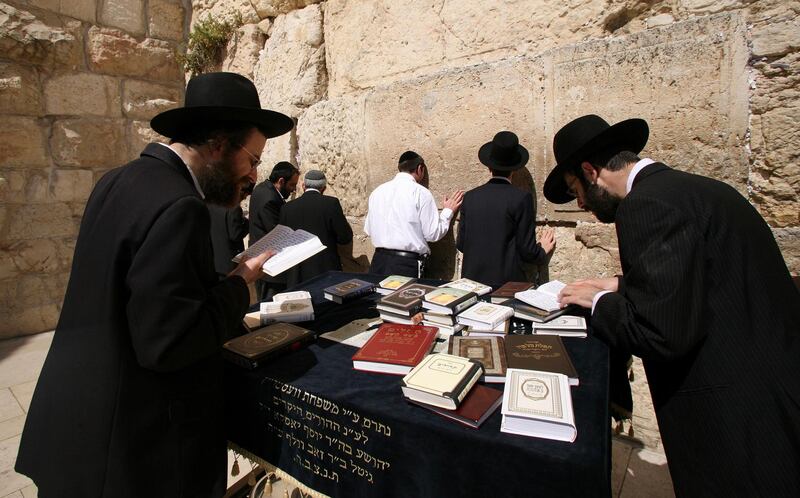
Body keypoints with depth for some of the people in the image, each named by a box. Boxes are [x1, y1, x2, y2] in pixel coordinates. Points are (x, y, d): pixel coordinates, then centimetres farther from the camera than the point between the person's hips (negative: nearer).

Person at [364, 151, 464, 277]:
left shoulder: (376, 192, 7)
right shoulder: (420, 192, -7)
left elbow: (368, 230, 13)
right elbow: (433, 234, -6)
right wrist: (448, 211, 8)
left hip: (378, 261, 5)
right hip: (407, 264, -5)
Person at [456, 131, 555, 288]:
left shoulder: (470, 197, 0)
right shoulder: (521, 198, -9)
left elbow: (460, 244, 5)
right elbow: (527, 250, -8)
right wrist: (543, 250, 14)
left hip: (472, 280, 3)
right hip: (507, 281, -3)